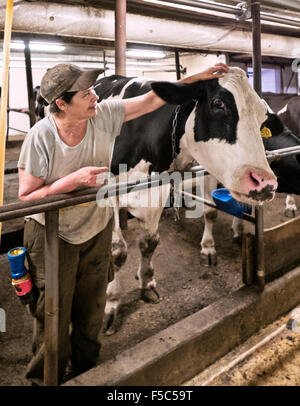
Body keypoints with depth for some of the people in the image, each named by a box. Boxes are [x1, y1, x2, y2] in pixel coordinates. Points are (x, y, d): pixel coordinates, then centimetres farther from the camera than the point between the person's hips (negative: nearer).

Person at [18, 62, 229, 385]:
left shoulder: (104, 115, -14)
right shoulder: (40, 137, -24)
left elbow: (151, 100, -5)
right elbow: (25, 196, -19)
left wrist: (197, 78, -7)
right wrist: (74, 180, -29)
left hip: (97, 229, 4)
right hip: (52, 235, -4)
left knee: (91, 312, 19)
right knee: (53, 313, 9)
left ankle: (85, 369, 44)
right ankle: (46, 377, 35)